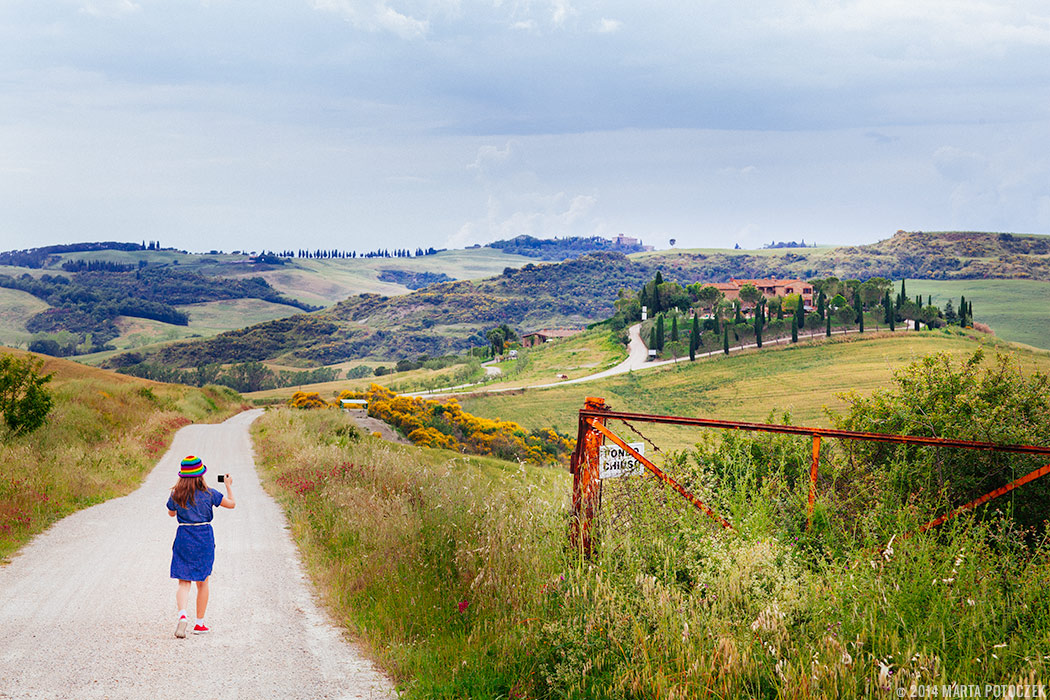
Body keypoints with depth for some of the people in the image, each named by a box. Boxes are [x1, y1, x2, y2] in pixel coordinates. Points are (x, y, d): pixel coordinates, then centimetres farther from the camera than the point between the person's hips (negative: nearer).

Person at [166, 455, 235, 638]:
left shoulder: (176, 495, -3)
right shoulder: (209, 494, -8)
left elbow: (171, 513, 16)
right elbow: (232, 503, 2)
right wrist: (228, 485, 17)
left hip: (184, 537, 1)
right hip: (204, 537, -1)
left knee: (184, 582, 4)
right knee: (202, 582, 13)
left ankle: (182, 614, -23)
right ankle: (200, 623, 18)